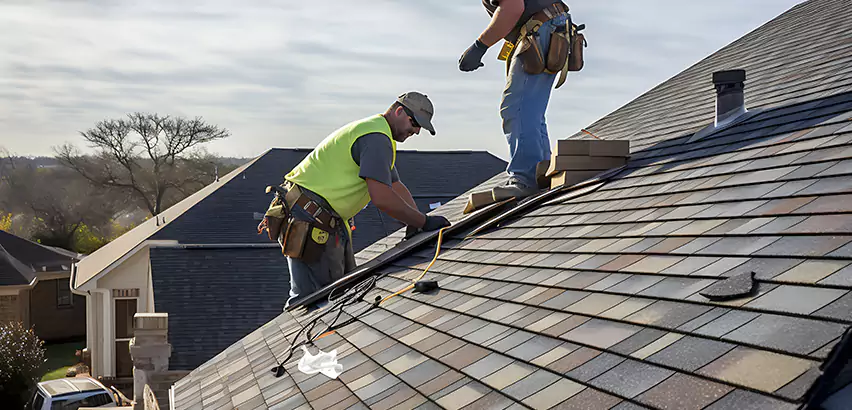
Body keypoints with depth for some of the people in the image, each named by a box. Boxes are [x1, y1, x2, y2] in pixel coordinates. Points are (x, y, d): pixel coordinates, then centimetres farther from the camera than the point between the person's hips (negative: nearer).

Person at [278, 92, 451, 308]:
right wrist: (424, 222, -17)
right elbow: (381, 198, -25)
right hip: (310, 218, -11)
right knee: (310, 296, -9)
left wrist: (419, 222, 11)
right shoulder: (377, 137, -17)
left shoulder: (375, 132, 20)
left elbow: (397, 187, 23)